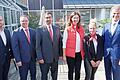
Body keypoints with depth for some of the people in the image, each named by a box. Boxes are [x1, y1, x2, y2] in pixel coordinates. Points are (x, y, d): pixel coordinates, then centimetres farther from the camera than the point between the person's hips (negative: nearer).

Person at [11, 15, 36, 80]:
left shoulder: (33, 31, 5)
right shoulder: (16, 32, -7)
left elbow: (35, 44, 7)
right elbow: (15, 47, -10)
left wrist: (37, 56, 4)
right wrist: (18, 60, -14)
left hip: (33, 58, 4)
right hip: (23, 60, -3)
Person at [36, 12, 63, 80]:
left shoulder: (57, 28, 5)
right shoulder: (40, 29, -6)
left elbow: (60, 42, 8)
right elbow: (38, 45, -8)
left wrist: (60, 54, 5)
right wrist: (40, 58, -12)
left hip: (55, 57, 3)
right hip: (45, 58, -3)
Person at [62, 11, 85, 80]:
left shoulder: (82, 29, 7)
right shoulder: (67, 29, -5)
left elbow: (83, 41, 12)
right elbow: (64, 43, -5)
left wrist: (83, 53, 5)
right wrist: (64, 55, -8)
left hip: (79, 53, 4)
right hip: (70, 54, -3)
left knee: (78, 71, 12)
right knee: (71, 71, 8)